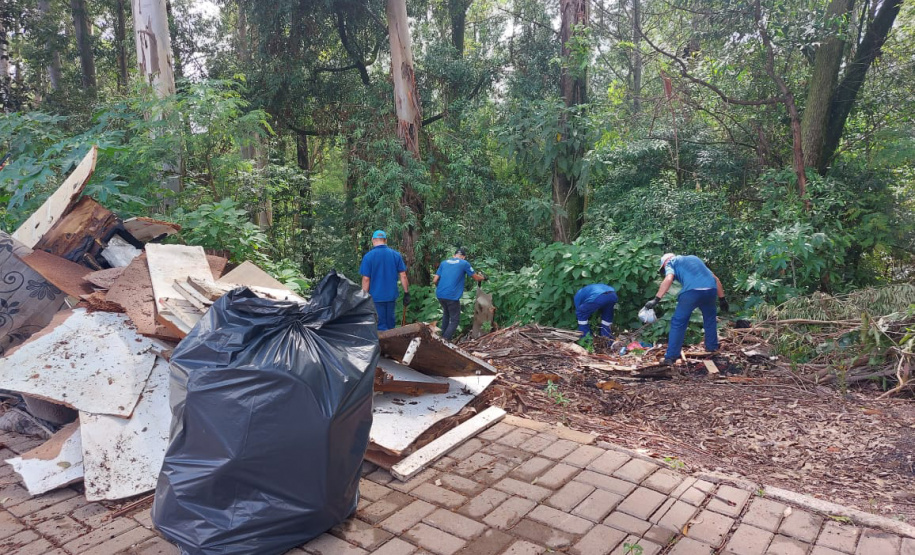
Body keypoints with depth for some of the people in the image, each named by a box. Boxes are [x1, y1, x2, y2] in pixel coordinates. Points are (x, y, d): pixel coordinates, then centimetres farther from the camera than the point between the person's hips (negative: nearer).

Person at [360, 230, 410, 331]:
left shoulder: (368, 256, -8)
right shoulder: (396, 255, 0)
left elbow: (366, 279, -10)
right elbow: (403, 276, 0)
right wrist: (406, 293, 6)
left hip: (376, 297, -3)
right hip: (392, 296, 3)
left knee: (381, 326, 3)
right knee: (390, 323, 16)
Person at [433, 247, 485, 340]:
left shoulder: (444, 262, 13)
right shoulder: (464, 263, 2)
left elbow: (435, 280, 9)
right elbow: (476, 278, 9)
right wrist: (483, 277, 30)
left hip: (440, 294, 5)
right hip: (452, 296, -5)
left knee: (446, 313, 29)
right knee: (455, 320, 5)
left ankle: (443, 335, 31)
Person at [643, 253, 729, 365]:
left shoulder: (670, 262, 19)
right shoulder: (694, 258, 36)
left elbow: (668, 279, -5)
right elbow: (716, 279, 31)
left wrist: (656, 299, -10)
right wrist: (722, 299, 33)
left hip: (692, 291, -5)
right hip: (711, 289, 5)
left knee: (678, 323, 5)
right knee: (710, 318, 31)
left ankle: (671, 357, 4)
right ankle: (712, 347, 39)